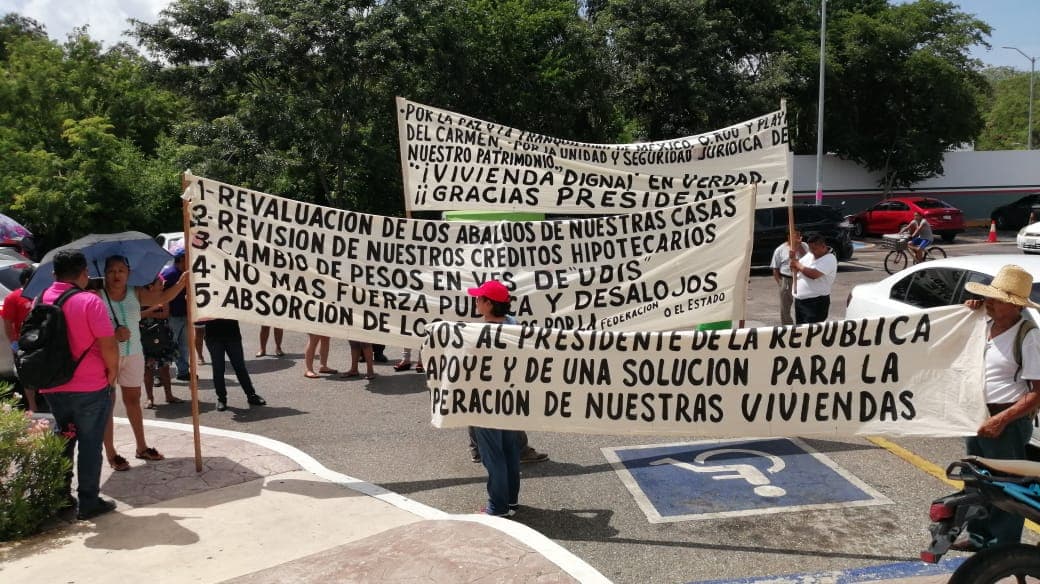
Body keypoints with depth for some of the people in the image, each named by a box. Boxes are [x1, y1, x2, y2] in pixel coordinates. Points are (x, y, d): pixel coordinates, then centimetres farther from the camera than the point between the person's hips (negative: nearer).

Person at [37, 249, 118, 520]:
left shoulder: (40, 300, 2)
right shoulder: (89, 301, -16)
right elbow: (108, 345, -19)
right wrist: (112, 371, -3)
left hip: (52, 386, 6)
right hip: (90, 386, -6)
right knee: (90, 442, 4)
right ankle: (88, 502, 10)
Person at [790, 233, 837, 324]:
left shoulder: (829, 259, -13)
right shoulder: (810, 255, 12)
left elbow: (814, 274, -28)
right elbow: (795, 269, 18)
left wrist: (798, 265, -15)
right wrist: (793, 258, -5)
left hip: (816, 302, -9)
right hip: (799, 300, 9)